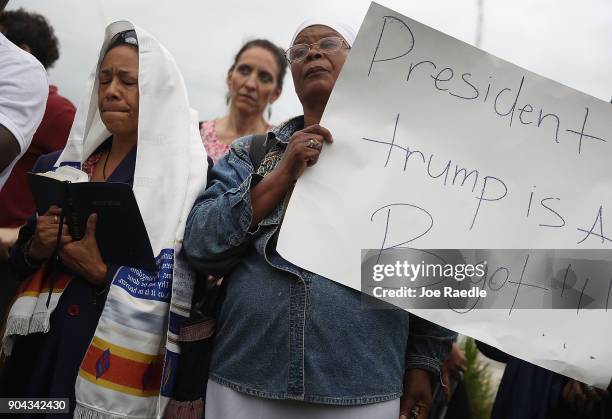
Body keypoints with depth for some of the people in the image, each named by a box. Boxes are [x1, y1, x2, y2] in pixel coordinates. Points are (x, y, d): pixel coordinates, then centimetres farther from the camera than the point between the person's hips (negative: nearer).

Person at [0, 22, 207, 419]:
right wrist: (35, 249, -6)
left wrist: (101, 272, -20)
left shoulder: (182, 169, -9)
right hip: (40, 347, 5)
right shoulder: (65, 163, 9)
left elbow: (182, 286, -14)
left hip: (117, 355, -5)